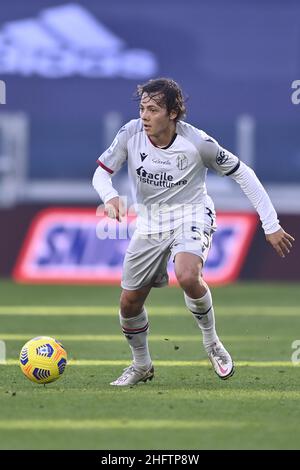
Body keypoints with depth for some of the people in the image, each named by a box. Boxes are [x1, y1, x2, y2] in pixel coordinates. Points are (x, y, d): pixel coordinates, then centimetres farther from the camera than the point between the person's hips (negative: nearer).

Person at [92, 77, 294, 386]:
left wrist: (271, 225, -9)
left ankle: (212, 342, -7)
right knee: (129, 303, 4)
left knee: (187, 276, -34)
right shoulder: (131, 134, -13)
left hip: (191, 215, -4)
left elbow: (242, 173, -9)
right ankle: (141, 366, 31)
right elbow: (101, 173, -5)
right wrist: (110, 197, -30)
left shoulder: (197, 142, -19)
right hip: (150, 222, 4)